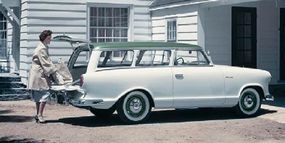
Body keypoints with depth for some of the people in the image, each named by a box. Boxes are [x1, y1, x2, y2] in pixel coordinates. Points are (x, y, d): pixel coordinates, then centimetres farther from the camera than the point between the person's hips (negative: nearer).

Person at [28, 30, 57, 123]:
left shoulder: (43, 47, 17)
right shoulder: (42, 49, -16)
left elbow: (47, 61, 20)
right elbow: (45, 63, -20)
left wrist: (53, 70, 11)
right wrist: (54, 71, -17)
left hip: (39, 75, 10)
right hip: (39, 75, -10)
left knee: (39, 96, 12)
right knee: (45, 94, -10)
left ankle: (38, 115, 17)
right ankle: (40, 115, -9)